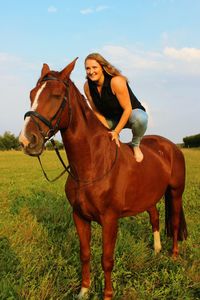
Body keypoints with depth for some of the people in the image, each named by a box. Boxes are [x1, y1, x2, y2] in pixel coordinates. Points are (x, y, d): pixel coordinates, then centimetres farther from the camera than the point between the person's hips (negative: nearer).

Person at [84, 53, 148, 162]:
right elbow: (97, 112, -7)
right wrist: (109, 132, -17)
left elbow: (127, 109, -26)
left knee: (140, 118, -41)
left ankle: (135, 145, -9)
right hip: (110, 119, 6)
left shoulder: (116, 81, -30)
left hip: (132, 112, -5)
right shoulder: (87, 86, -14)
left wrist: (116, 132, -26)